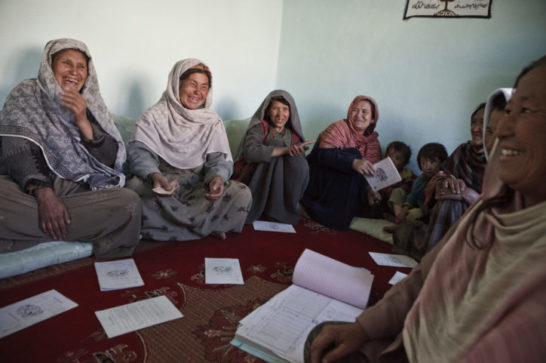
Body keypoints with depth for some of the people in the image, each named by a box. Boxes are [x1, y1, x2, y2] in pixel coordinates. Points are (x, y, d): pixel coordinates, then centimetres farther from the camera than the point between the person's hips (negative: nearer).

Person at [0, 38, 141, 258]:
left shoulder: (91, 105, 13)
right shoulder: (26, 94, 9)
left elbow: (112, 161, 3)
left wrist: (83, 122, -10)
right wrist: (42, 192, -22)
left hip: (80, 190, 3)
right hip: (28, 188, -2)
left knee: (129, 202, -28)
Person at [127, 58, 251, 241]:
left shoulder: (213, 121, 7)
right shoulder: (155, 115, 0)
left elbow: (219, 158, 0)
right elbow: (140, 151, -12)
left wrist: (218, 177, -26)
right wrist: (154, 176, -35)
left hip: (199, 186, 2)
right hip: (163, 181, -1)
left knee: (242, 193, -21)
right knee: (135, 187, -34)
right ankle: (205, 227, -21)